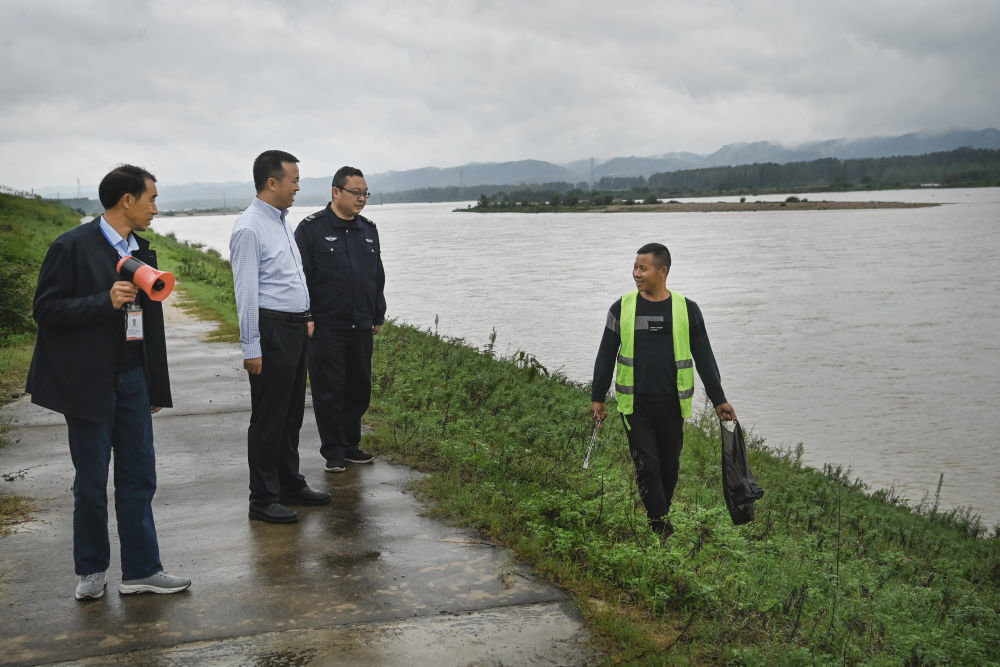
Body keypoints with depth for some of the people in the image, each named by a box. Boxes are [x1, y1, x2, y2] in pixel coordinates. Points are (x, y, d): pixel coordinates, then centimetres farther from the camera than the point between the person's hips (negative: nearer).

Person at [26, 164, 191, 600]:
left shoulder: (142, 250, 10)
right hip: (89, 381, -6)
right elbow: (46, 309, -12)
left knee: (139, 477, 7)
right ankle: (92, 570, 23)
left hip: (132, 378, 6)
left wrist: (156, 387, 14)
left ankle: (140, 570, 16)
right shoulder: (72, 247, -9)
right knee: (91, 482, 6)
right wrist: (106, 302, -24)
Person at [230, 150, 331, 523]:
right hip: (271, 331, -9)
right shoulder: (250, 228, -15)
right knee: (268, 418, -1)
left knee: (292, 413, 17)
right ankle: (263, 500, 8)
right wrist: (251, 348, -19)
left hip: (295, 329, 9)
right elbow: (246, 292, -18)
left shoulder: (281, 222, 14)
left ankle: (290, 486, 29)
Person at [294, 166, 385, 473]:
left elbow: (378, 276, 20)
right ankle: (334, 451, 12)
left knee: (359, 388, 12)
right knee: (329, 391, 1)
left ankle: (351, 445, 25)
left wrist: (378, 315, 18)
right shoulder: (312, 228, -7)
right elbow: (301, 276, -9)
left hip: (361, 327, 6)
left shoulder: (368, 229, 12)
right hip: (326, 328, -6)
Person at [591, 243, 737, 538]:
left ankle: (659, 519, 28)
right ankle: (663, 530, -5)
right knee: (647, 465, -8)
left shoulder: (687, 310, 2)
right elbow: (606, 355, 8)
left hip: (672, 404, 1)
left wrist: (718, 400, 7)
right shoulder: (622, 308, 2)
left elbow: (704, 358, 7)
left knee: (669, 466, 9)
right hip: (635, 404, -1)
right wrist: (597, 398, 8)